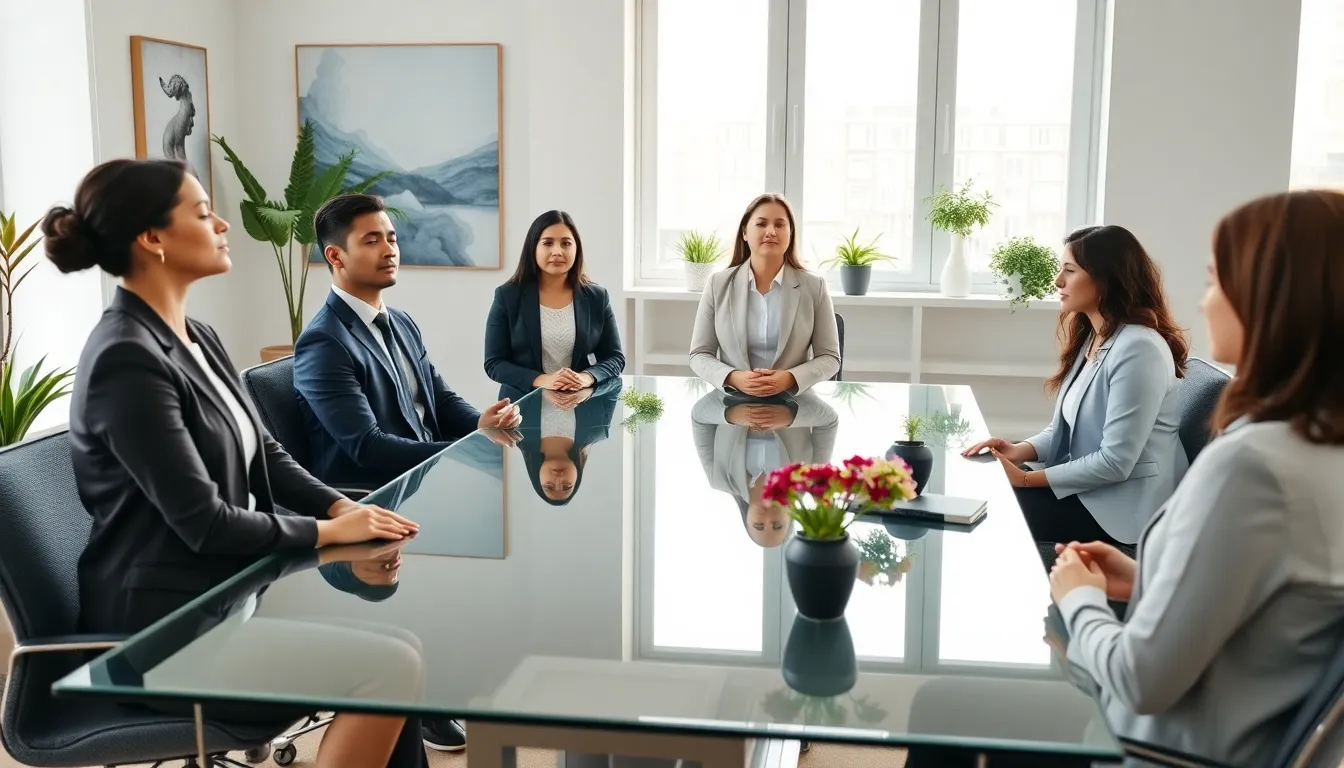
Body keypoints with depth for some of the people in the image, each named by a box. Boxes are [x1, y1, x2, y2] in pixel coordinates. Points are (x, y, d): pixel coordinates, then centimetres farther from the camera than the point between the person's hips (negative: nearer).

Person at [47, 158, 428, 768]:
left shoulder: (197, 339, 9)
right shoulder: (126, 360, -20)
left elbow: (266, 456, 12)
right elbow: (203, 522, -22)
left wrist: (343, 507, -6)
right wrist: (329, 531, -12)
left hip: (223, 589, 9)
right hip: (162, 625, -9)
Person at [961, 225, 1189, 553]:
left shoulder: (1138, 349, -22)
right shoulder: (1091, 337, 8)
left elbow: (1115, 462, -24)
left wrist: (1027, 478, -18)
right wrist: (1021, 450, -6)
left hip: (1123, 507, -8)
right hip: (1087, 487, 8)